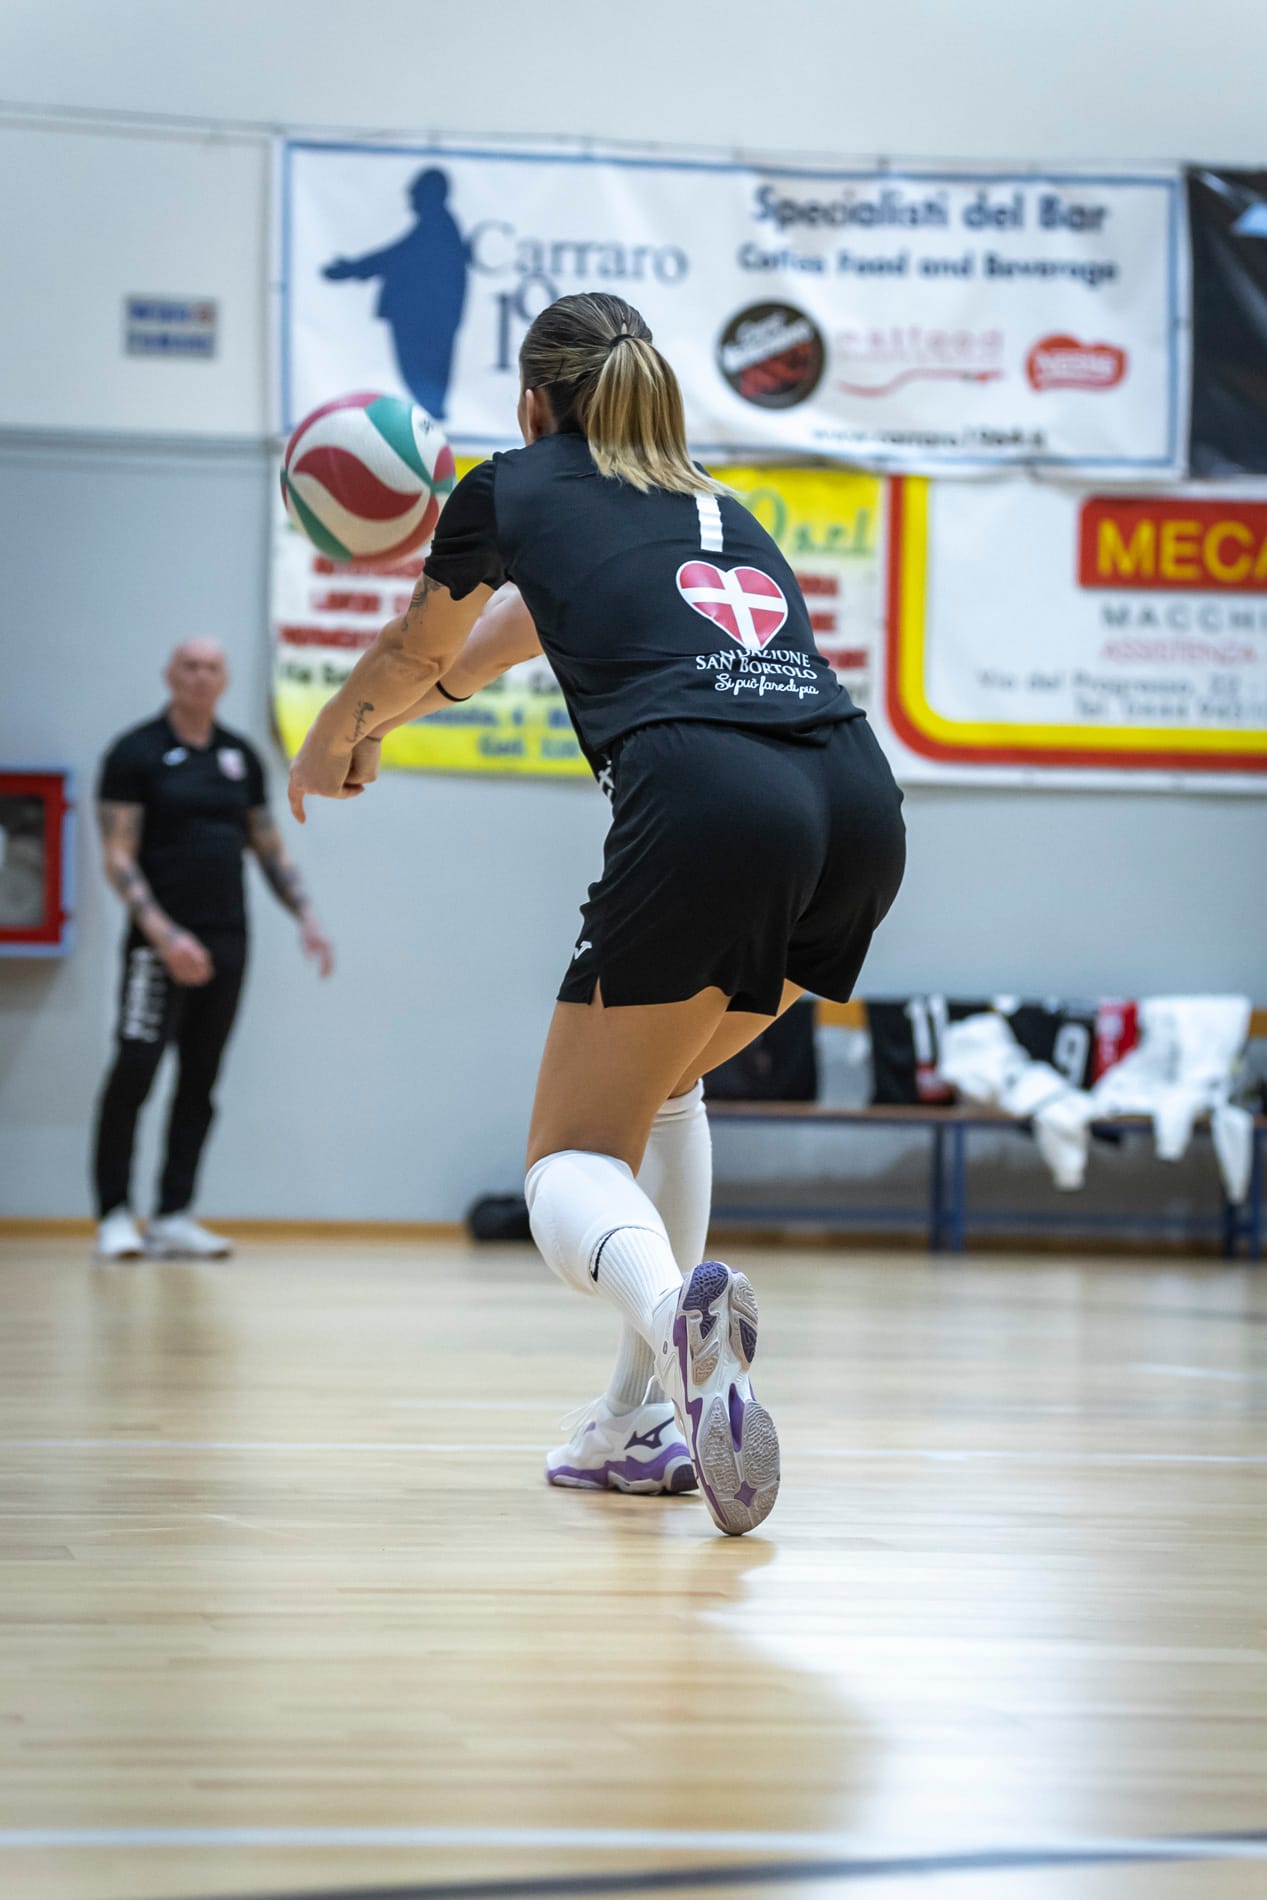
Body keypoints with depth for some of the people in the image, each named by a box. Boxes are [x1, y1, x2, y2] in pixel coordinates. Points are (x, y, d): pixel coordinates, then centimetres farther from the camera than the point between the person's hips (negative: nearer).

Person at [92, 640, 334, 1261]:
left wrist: (305, 916, 8)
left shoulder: (239, 756, 14)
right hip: (161, 944, -6)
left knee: (200, 1082, 5)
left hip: (227, 943, 6)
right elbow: (119, 857, -9)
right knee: (134, 1071, -13)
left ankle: (174, 1217, 7)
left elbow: (269, 847, 21)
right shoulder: (136, 753, -3)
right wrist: (163, 933, -19)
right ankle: (115, 1215, -7)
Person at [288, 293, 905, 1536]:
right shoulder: (712, 507, 34)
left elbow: (412, 656, 36)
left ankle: (673, 1303, -32)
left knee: (573, 1158, 4)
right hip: (859, 797, 6)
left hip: (706, 803, -6)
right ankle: (646, 1420, 22)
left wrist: (328, 744, 56)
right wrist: (383, 715, 64)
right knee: (657, 1082, 29)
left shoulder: (514, 488, 18)